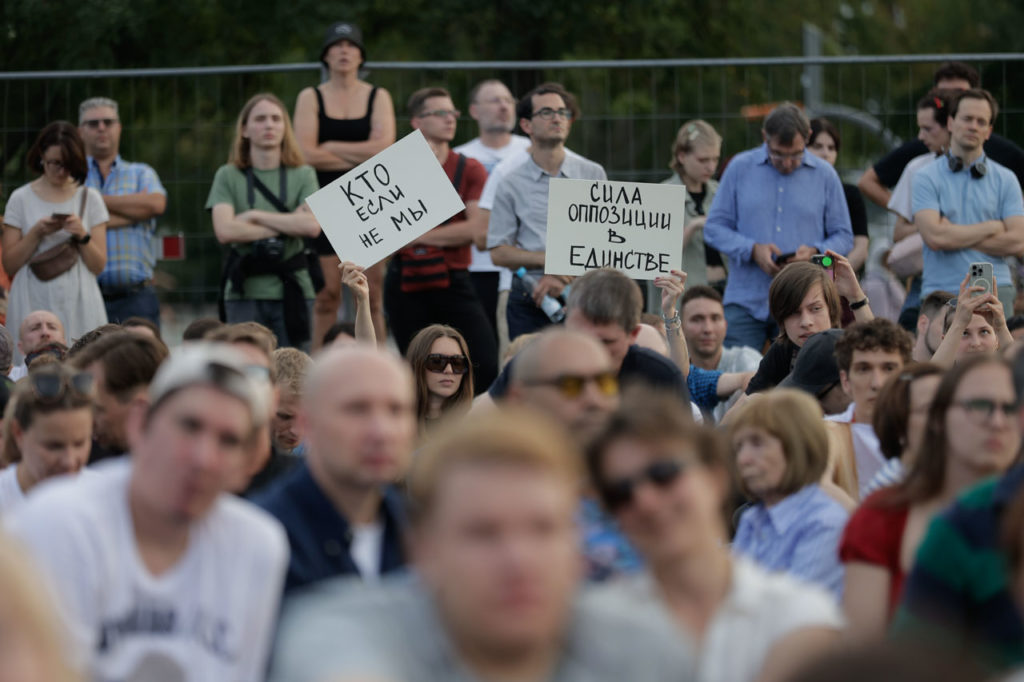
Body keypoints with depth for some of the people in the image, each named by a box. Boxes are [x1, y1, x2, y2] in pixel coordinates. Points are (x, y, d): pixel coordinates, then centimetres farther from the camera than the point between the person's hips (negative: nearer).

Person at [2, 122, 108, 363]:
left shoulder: (90, 199, 9)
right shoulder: (21, 199, 5)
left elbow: (98, 266, 7)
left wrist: (82, 235, -9)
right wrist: (36, 233, -9)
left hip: (79, 305, 1)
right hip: (34, 304, -1)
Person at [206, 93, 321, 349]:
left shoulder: (303, 176, 6)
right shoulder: (228, 176, 5)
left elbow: (312, 226, -9)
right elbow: (225, 231, -8)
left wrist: (256, 216, -7)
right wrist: (288, 226, -5)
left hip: (293, 291, 0)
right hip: (245, 292, 0)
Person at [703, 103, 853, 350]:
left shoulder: (824, 175, 8)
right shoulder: (740, 168, 6)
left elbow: (843, 237, 10)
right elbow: (714, 228, 6)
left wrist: (815, 252, -12)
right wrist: (752, 250, -11)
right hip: (745, 302, 0)